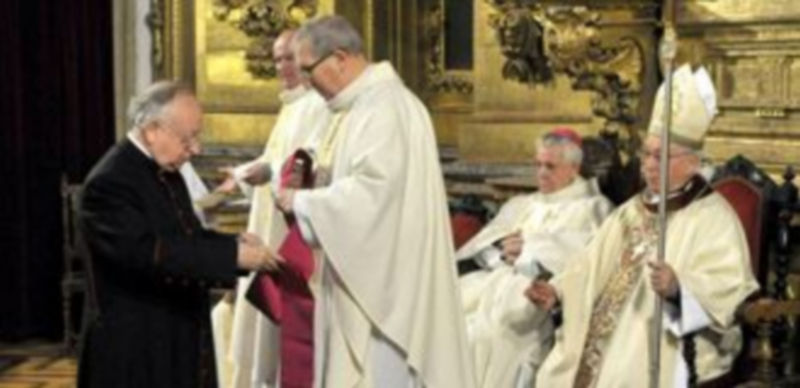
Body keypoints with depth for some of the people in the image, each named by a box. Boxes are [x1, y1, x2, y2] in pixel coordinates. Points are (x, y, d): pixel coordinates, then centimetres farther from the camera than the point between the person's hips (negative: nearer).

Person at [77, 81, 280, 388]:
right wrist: (232, 255, -29)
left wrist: (234, 244, -3)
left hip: (181, 345, 9)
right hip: (135, 355, -9)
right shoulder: (109, 183, -19)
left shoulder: (166, 173, 10)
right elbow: (146, 251, -30)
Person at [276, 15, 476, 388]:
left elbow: (371, 189, -24)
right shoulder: (360, 105, 14)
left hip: (382, 276, -10)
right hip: (357, 271, 10)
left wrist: (302, 202, -14)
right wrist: (311, 182, 4)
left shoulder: (387, 107, -17)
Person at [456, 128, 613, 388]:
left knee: (499, 322, -33)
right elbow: (484, 241, 17)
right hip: (499, 275, 6)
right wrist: (500, 249, -6)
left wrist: (529, 247, -7)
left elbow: (584, 250, -6)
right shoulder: (520, 204, 30)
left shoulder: (592, 207, 12)